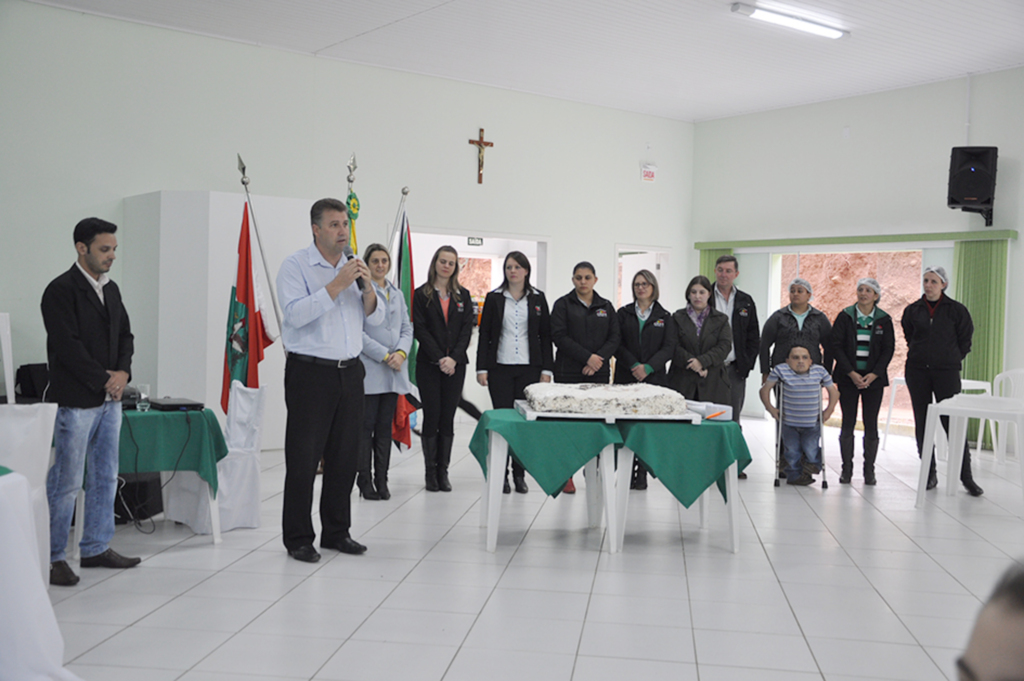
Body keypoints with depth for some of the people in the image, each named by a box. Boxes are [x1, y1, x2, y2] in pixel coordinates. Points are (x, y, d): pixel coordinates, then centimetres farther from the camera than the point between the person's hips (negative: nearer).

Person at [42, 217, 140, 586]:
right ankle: (53, 557, 7)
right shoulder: (61, 290, -11)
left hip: (109, 399, 8)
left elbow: (125, 335, 16)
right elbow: (68, 347, -17)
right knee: (66, 483, -3)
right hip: (75, 400, -8)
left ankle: (96, 548, 24)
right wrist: (103, 380, -12)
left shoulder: (111, 289, 13)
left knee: (106, 478, 13)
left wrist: (122, 372, -2)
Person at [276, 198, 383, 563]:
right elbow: (296, 313, -19)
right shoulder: (295, 265, -5)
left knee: (346, 456, 10)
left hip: (350, 371, 6)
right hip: (310, 371, -6)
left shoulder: (355, 266, 14)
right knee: (303, 457, -2)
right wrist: (337, 285, -21)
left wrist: (367, 287, -7)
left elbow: (376, 318, 11)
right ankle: (298, 537, 8)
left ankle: (337, 531, 21)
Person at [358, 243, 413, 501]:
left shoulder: (397, 293, 16)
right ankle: (365, 480, 5)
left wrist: (401, 352, -6)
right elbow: (358, 332, -11)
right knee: (366, 426, -3)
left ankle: (381, 480, 14)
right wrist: (384, 355, -14)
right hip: (368, 371, -6)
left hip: (394, 372, 6)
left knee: (385, 427, 8)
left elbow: (407, 328, 13)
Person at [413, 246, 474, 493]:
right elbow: (420, 330, -5)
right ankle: (430, 472, 5)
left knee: (448, 418, 3)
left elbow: (467, 330, 4)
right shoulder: (422, 294, 2)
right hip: (428, 364, -2)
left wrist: (454, 358, -9)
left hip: (455, 365, 2)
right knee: (432, 416, -2)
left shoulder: (463, 296, 11)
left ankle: (443, 471, 9)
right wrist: (439, 359, -13)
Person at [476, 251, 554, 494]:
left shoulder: (537, 299, 8)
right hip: (500, 368, -1)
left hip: (529, 368, 1)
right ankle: (500, 474, 7)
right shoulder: (494, 298, 5)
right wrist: (481, 368, -3)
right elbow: (485, 334, 4)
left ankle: (519, 474, 13)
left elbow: (545, 335, 7)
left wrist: (546, 369, 1)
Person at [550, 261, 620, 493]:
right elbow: (560, 337, -6)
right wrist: (587, 357, -13)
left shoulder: (606, 307, 13)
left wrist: (598, 360, -9)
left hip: (598, 373, 2)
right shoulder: (563, 305, 4)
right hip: (568, 374, -2)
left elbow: (614, 339, 7)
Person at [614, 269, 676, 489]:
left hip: (654, 378, 0)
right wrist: (634, 366, -12)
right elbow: (617, 344, 2)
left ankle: (642, 474, 1)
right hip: (626, 377, 0)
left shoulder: (664, 317, 9)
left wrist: (648, 367, -12)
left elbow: (669, 348, 1)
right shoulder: (624, 313, 10)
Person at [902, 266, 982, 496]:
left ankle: (966, 476, 1)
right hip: (917, 371, 3)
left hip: (946, 372, -3)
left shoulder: (956, 310, -1)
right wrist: (921, 356, 11)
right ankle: (930, 474, 14)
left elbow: (965, 340, 6)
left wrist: (951, 360, 6)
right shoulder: (912, 310, 5)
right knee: (922, 423, 5)